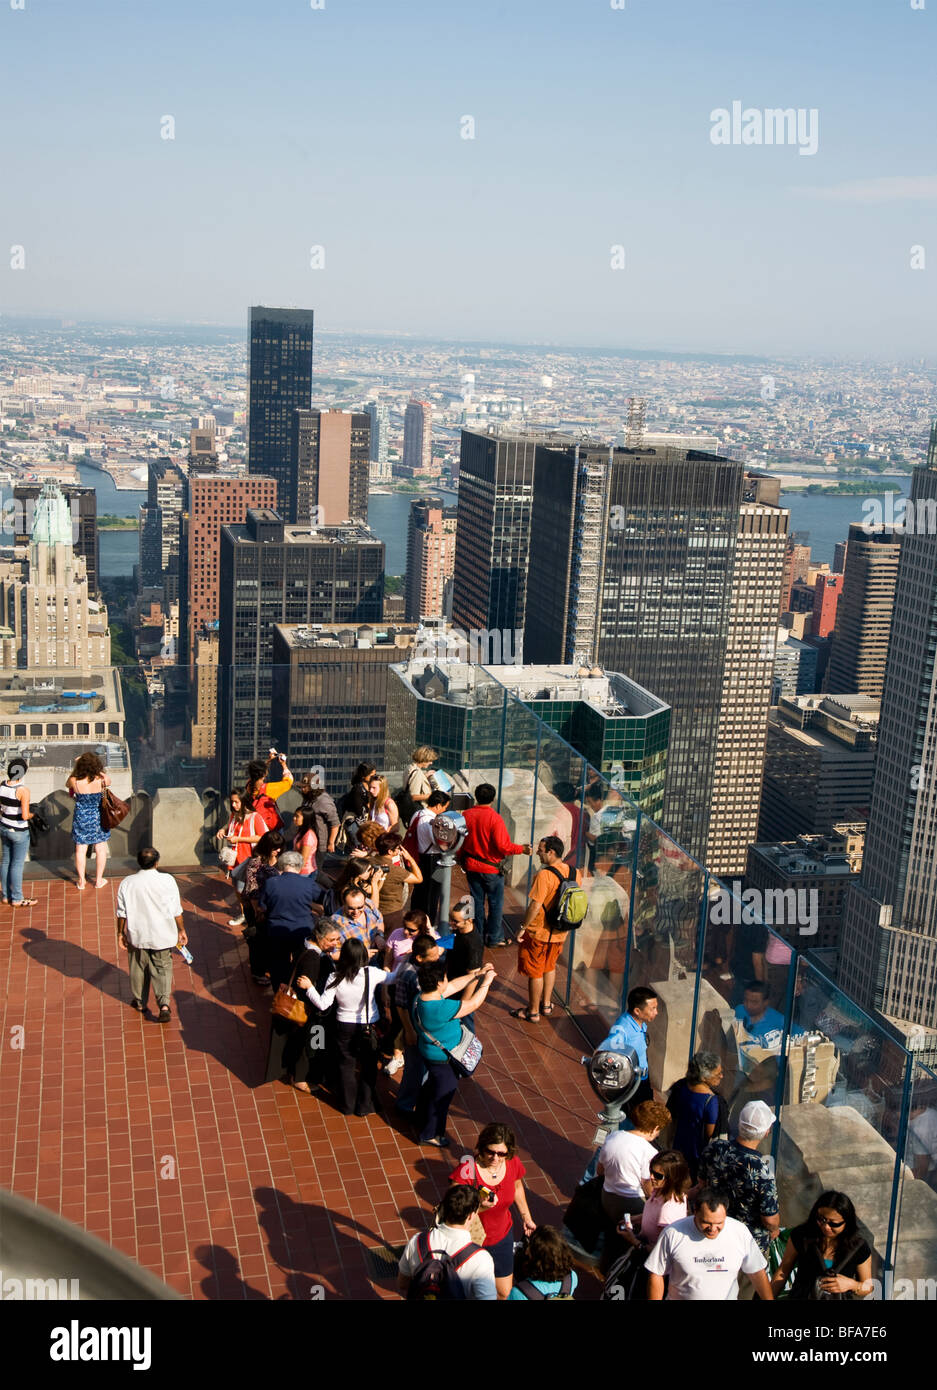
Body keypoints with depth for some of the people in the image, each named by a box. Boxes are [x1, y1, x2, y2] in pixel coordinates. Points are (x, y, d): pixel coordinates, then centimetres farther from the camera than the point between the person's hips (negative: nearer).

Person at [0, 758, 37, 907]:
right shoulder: (23, 790, -24)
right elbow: (25, 816, -27)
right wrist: (31, 815, -6)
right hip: (19, 832, -7)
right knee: (17, 864, 5)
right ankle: (16, 899, 16)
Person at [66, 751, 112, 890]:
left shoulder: (75, 782, -20)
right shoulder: (100, 781, -21)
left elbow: (67, 784, 6)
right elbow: (109, 780, 5)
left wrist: (75, 766, 4)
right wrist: (100, 772, 11)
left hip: (81, 818, 0)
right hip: (98, 818, 0)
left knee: (80, 850, 13)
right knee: (100, 849, 15)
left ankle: (81, 880, 22)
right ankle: (98, 880, 23)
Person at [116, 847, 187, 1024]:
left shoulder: (127, 883, -9)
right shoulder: (167, 880, -11)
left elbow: (122, 913, -2)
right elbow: (176, 911, -5)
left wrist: (120, 932, 11)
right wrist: (181, 930, 8)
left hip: (137, 936, 1)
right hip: (163, 936, -1)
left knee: (139, 969, 20)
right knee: (163, 969, 9)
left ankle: (139, 1002, 34)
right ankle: (164, 1003, -8)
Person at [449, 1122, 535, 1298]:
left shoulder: (513, 1164, -14)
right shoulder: (466, 1170, -29)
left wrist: (526, 1218, 20)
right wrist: (479, 1208, -40)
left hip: (501, 1237, 4)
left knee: (504, 1293, 15)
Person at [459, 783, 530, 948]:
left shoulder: (466, 815, -5)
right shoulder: (495, 818, -19)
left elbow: (459, 841, 3)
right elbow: (503, 846, -22)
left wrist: (462, 860, 18)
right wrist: (522, 849, -7)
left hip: (471, 867, 4)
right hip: (492, 868, -4)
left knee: (477, 902, 15)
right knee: (495, 904, 9)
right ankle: (494, 938, 15)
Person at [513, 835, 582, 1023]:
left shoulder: (544, 875, -25)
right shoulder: (575, 873, -3)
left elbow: (535, 906, -25)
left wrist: (522, 928, -14)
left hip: (539, 933, -7)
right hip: (560, 933, 7)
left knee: (535, 972, 8)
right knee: (550, 967, 26)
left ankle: (533, 1012, 19)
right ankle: (547, 1004, 36)